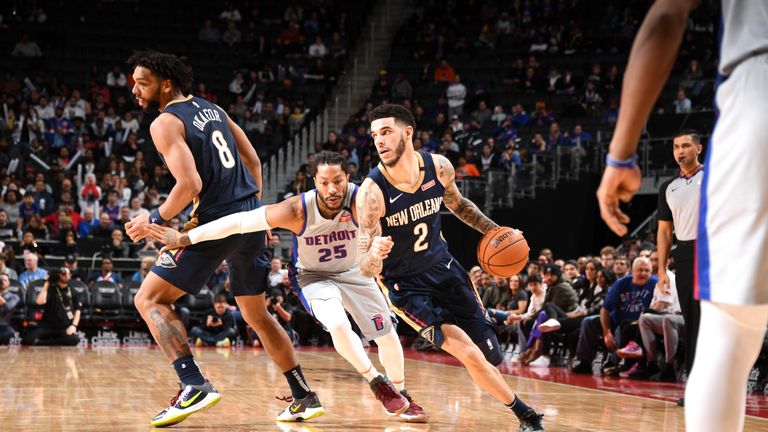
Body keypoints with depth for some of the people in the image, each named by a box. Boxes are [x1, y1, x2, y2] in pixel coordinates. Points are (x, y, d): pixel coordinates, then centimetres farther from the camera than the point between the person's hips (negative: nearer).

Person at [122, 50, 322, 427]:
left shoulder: (165, 123, -8)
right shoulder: (212, 109, 16)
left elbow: (190, 185, -20)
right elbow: (254, 162, 19)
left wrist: (155, 220, -7)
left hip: (217, 222, -8)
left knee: (149, 299, -1)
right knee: (256, 314, 21)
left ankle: (194, 385, -16)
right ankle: (305, 397, 24)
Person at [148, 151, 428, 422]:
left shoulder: (360, 199, -31)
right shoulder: (297, 210, -32)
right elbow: (240, 222, -28)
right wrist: (184, 238, -28)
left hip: (352, 272, 2)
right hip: (313, 275, -2)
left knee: (388, 337, 3)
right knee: (337, 325, -28)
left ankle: (401, 394, 31)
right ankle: (377, 383, -4)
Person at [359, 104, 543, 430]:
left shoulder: (439, 167, -13)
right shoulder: (372, 191, -26)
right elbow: (365, 268, -27)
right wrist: (374, 255, -49)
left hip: (443, 268, 4)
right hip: (404, 285, -4)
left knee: (490, 355, 5)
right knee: (469, 354, -17)